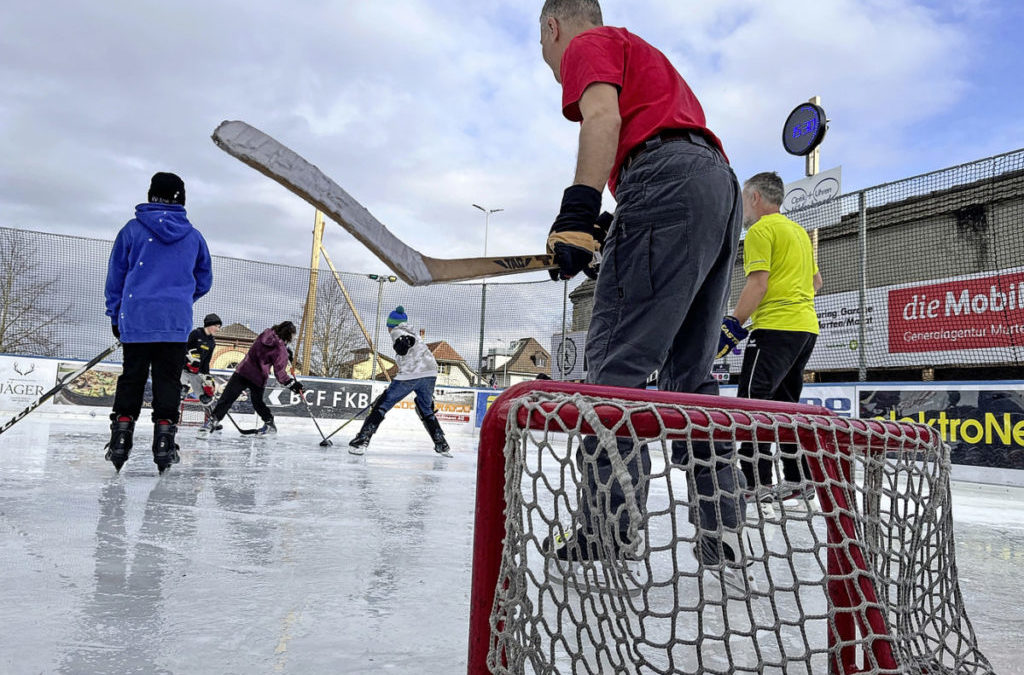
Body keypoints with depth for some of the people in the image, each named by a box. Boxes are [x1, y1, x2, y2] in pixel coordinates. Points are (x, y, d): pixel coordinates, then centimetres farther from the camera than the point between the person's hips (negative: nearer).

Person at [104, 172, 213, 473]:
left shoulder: (132, 229, 2)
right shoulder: (194, 236, 7)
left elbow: (115, 276, 7)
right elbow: (204, 281, 15)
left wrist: (115, 316, 16)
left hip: (136, 320, 0)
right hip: (177, 323, 0)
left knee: (131, 378, 8)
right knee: (168, 380, 3)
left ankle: (121, 437, 5)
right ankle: (164, 440, 0)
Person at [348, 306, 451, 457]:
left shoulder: (397, 331, 9)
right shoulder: (412, 333, 34)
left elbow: (406, 337, -14)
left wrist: (403, 341, -30)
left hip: (411, 375, -7)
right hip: (430, 373, 7)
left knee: (383, 404, 3)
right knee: (426, 410, 24)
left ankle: (362, 441, -2)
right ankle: (442, 446, 19)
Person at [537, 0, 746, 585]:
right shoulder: (641, 52, 38)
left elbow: (603, 117, -9)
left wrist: (578, 212, -20)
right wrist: (607, 235, 27)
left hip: (667, 178, -9)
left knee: (618, 358, -13)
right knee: (691, 373, 7)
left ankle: (611, 533, -17)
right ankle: (722, 536, 5)